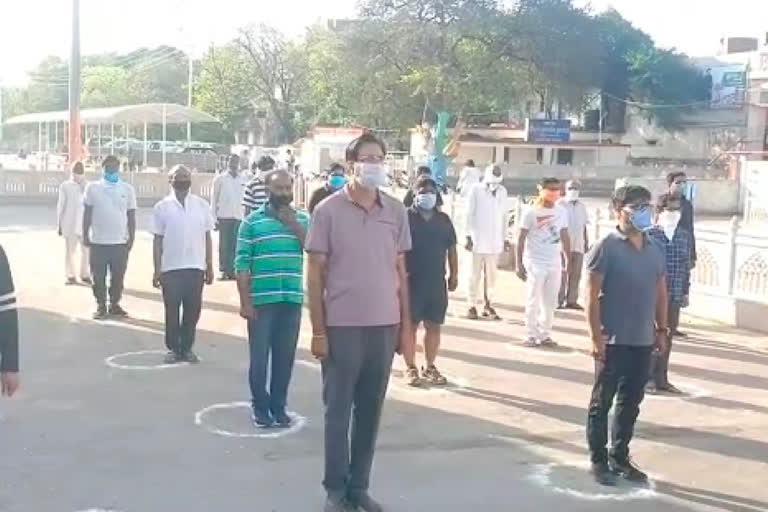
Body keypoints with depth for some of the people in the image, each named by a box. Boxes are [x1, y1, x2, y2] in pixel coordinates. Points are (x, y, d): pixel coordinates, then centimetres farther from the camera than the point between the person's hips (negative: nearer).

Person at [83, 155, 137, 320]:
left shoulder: (127, 189, 4)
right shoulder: (93, 188, 1)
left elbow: (131, 216, 7)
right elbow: (87, 213, 4)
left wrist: (131, 238, 2)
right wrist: (85, 235, -1)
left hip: (120, 242, 1)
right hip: (98, 241, -1)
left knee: (118, 277, 8)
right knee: (98, 277, 4)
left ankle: (115, 304, 20)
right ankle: (101, 306, 14)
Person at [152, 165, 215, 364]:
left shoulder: (202, 205, 4)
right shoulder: (162, 207, 0)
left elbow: (207, 237, 8)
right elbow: (158, 240, 1)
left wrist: (210, 266, 6)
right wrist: (157, 269, -3)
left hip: (196, 267, 1)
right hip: (170, 268, -1)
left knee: (193, 310, 6)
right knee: (172, 311, 5)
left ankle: (187, 348, 19)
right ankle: (173, 348, 17)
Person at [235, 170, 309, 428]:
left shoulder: (302, 219, 7)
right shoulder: (252, 221, -1)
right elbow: (242, 263, -4)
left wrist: (294, 225, -12)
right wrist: (245, 301, -9)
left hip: (292, 299, 3)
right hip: (261, 300, -2)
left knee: (285, 356, 9)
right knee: (259, 356, 4)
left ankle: (278, 406, 22)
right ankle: (260, 406, 19)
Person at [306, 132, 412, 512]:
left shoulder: (396, 211, 5)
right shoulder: (328, 211, -5)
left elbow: (400, 271, 11)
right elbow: (315, 274, -4)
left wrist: (405, 325, 8)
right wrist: (318, 331, -7)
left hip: (384, 326, 3)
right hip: (342, 327, -3)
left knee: (370, 411, 11)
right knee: (338, 410, 6)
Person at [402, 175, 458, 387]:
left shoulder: (443, 219, 10)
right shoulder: (406, 217, -4)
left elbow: (451, 248, 14)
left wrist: (454, 274, 10)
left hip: (437, 282, 4)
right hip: (412, 280, -4)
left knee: (434, 326, 9)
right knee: (410, 325, 3)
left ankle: (430, 367, 20)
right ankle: (411, 368, 12)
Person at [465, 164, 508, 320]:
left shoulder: (502, 191, 8)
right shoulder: (476, 190, -4)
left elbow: (504, 215, 13)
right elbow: (469, 214, -3)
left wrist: (505, 237, 11)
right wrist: (469, 236, -8)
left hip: (495, 240, 3)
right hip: (478, 240, -3)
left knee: (491, 275, 5)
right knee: (476, 274, 0)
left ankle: (488, 305, 11)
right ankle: (472, 306, 5)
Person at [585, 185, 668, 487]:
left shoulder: (654, 249, 9)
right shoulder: (606, 248, -10)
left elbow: (660, 292, 17)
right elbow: (592, 295, -13)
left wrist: (661, 329, 13)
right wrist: (596, 336, -16)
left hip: (643, 341, 6)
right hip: (613, 341, -6)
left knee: (630, 403, 14)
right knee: (602, 402, 5)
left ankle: (620, 458, 27)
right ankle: (598, 461, 15)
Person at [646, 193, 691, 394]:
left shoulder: (685, 236, 8)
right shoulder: (649, 235, -8)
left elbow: (686, 265, 13)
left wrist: (685, 291, 12)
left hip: (675, 295, 5)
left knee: (668, 335, 11)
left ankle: (661, 378, 21)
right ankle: (647, 377, 13)